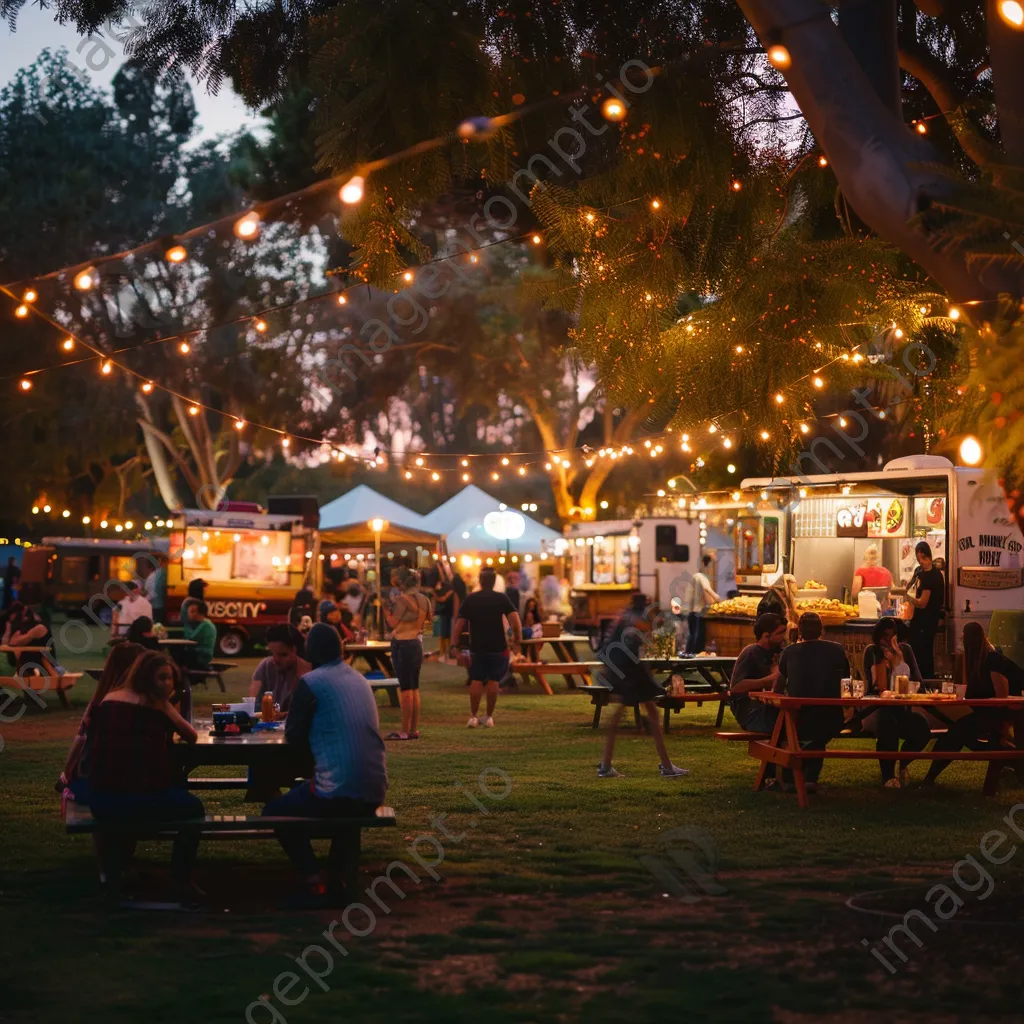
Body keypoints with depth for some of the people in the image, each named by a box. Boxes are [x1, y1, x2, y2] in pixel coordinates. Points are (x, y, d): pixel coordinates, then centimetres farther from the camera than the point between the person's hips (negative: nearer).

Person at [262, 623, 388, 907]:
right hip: (374, 792, 7)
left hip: (338, 793, -7)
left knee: (275, 812, 17)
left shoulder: (311, 682, -6)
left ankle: (315, 885, 3)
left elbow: (294, 736, 0)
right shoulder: (359, 679, 15)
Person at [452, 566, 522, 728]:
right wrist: (518, 637, -2)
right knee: (493, 681, 5)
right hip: (498, 647, -1)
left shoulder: (470, 599, 1)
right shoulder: (502, 599, -3)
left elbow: (460, 623, -1)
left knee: (476, 681, 7)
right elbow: (515, 618, -14)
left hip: (477, 647, 1)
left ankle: (473, 717, 4)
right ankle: (489, 717, 6)